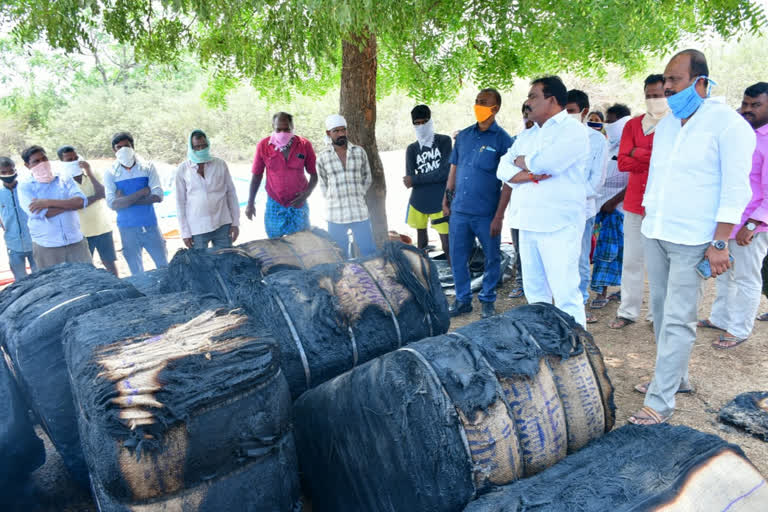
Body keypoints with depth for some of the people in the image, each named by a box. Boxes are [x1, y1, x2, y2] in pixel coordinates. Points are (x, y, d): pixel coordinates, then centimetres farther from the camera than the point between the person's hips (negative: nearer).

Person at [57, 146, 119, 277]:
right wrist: (96, 196, -14)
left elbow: (103, 193, -15)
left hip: (103, 228, 2)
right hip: (81, 233, -2)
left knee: (110, 263, 7)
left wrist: (89, 172, -17)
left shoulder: (92, 174, 2)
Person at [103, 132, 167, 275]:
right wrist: (143, 191, -16)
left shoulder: (148, 167, -1)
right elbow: (113, 204, -13)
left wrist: (126, 199, -14)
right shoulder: (110, 173, -2)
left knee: (164, 268, 6)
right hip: (128, 230, 0)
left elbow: (158, 196, -10)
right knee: (137, 273, 12)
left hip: (150, 226, 0)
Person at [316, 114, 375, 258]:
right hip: (335, 216, 0)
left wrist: (358, 197, 8)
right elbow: (323, 184, 13)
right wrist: (333, 201, 6)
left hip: (360, 214, 1)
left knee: (369, 253, 4)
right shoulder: (322, 157, 1)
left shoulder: (359, 152, 3)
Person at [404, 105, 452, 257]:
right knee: (421, 238, 14)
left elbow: (445, 172, -10)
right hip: (418, 202, 3)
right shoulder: (412, 149, 7)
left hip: (439, 202, -3)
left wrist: (416, 180, -9)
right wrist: (434, 176, -14)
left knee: (447, 243, -6)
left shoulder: (444, 141, 1)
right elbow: (409, 179, -4)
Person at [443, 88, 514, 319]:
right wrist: (446, 200, 10)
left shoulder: (503, 139, -5)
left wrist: (499, 216, -14)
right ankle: (462, 299, 24)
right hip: (459, 211, 4)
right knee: (457, 258, 8)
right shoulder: (463, 135, 9)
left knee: (491, 258, 8)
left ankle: (488, 300, 25)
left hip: (486, 213, -4)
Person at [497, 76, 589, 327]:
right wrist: (531, 173, -10)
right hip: (528, 223, 8)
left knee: (565, 293, -9)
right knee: (534, 292, 12)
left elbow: (545, 163, -19)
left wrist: (522, 161, 2)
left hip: (559, 226, -7)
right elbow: (504, 169, 9)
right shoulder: (528, 135, 20)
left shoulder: (573, 129, -3)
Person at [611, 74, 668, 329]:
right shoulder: (633, 125, 10)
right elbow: (622, 162, -2)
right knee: (631, 259, 7)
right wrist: (656, 160, -11)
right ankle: (628, 311, 16)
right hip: (635, 201, 3)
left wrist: (638, 153, -10)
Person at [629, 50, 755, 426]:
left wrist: (719, 243, -16)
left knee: (677, 321, -6)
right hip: (655, 235, 7)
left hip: (692, 240, -7)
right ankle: (675, 377, 31)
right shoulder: (665, 125, 12)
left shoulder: (727, 123, -9)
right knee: (661, 311, 15)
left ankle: (660, 401, 0)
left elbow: (735, 189, -12)